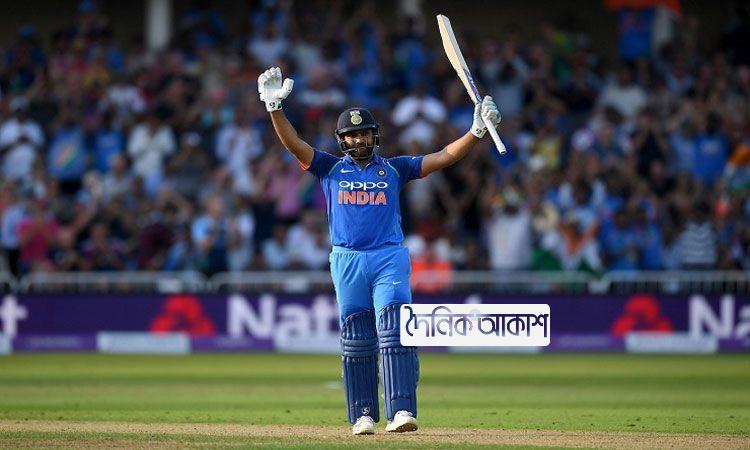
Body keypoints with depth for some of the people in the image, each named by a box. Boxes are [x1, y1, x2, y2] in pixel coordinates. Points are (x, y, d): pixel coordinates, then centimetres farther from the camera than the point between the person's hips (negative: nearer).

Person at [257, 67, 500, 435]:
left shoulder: (394, 168, 14)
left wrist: (476, 131, -5)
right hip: (347, 261, 1)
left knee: (394, 334, -14)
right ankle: (363, 415, 10)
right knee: (356, 342, 3)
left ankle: (401, 411, -22)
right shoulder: (330, 169, 13)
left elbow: (444, 157, 8)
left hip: (389, 258, -1)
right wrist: (274, 107, -13)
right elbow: (293, 143, 1)